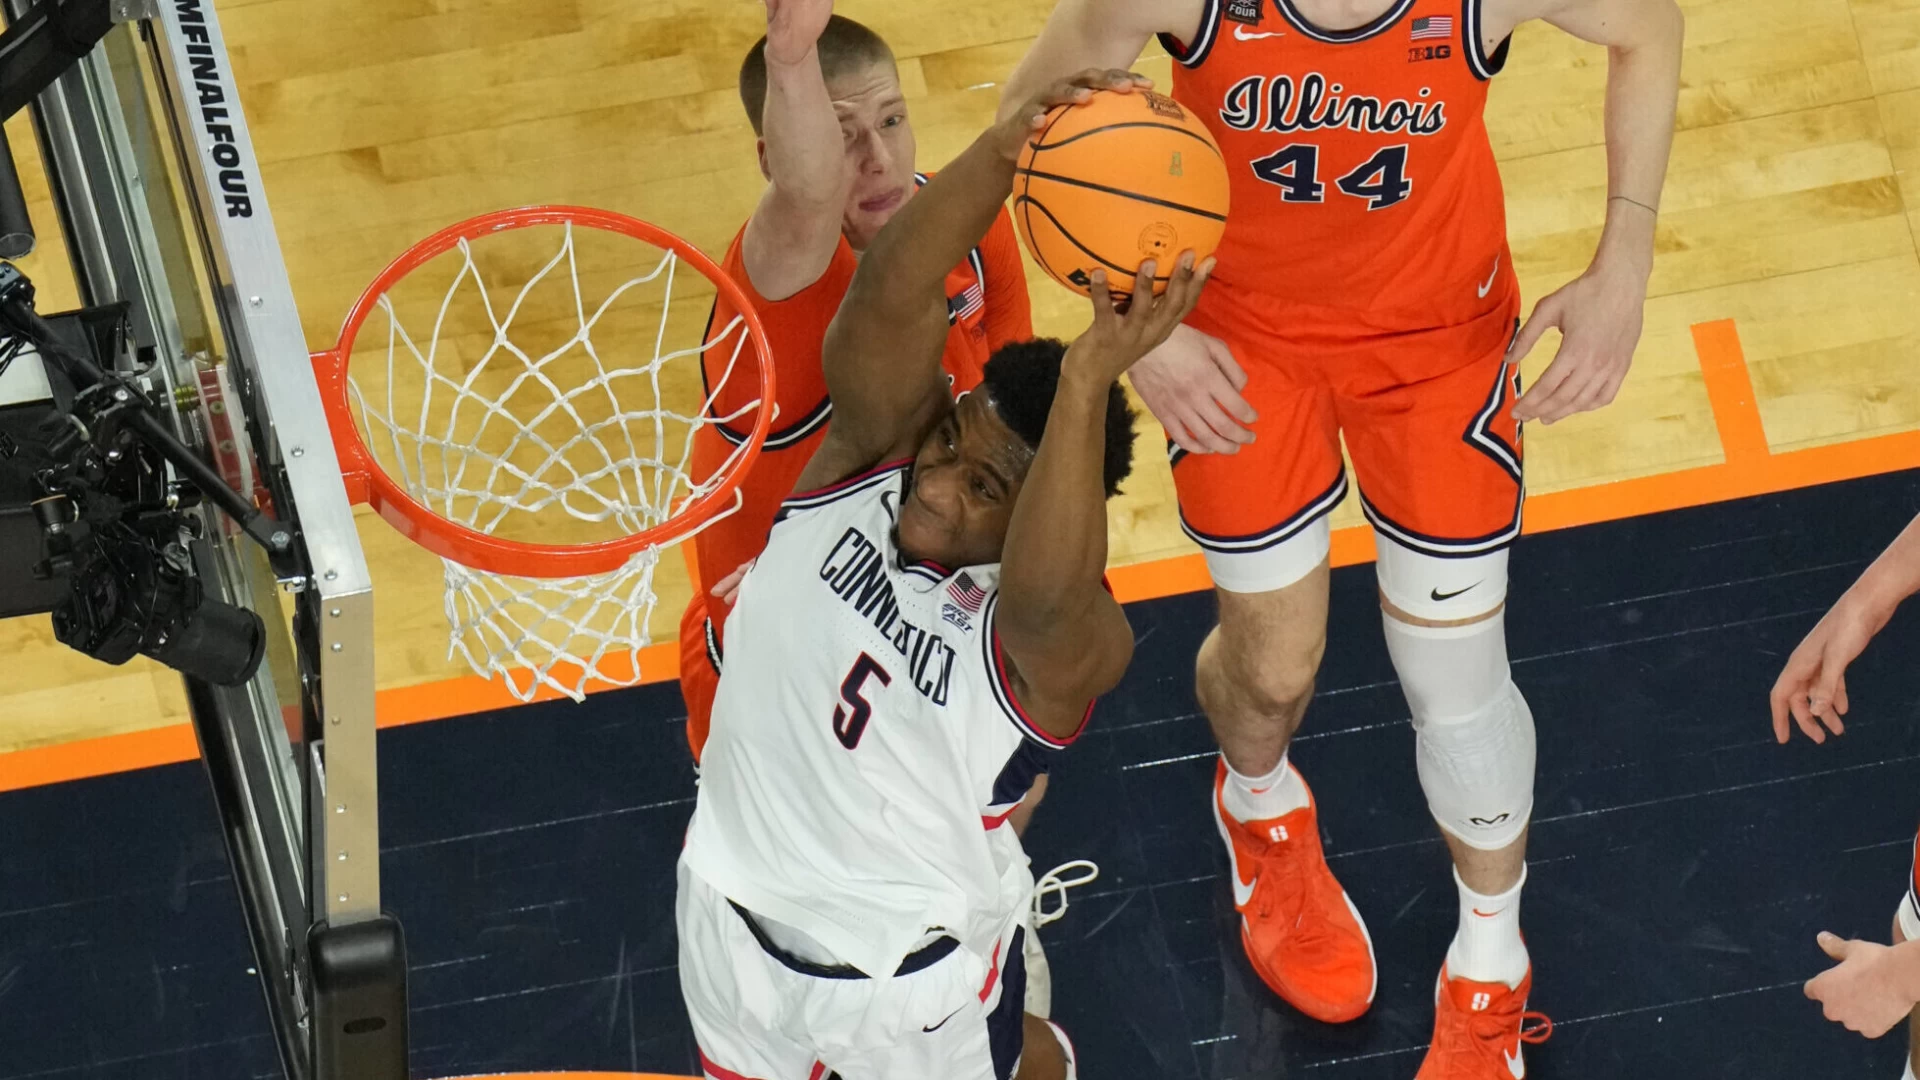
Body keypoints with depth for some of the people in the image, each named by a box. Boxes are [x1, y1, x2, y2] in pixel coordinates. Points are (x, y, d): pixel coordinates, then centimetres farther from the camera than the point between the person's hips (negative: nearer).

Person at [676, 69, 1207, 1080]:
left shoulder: (1062, 641, -30)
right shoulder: (873, 449, -19)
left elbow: (1045, 588, -56)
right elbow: (892, 295, -36)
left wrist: (1087, 380, -65)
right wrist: (1011, 146, -52)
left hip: (913, 977, -3)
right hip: (736, 914, 3)